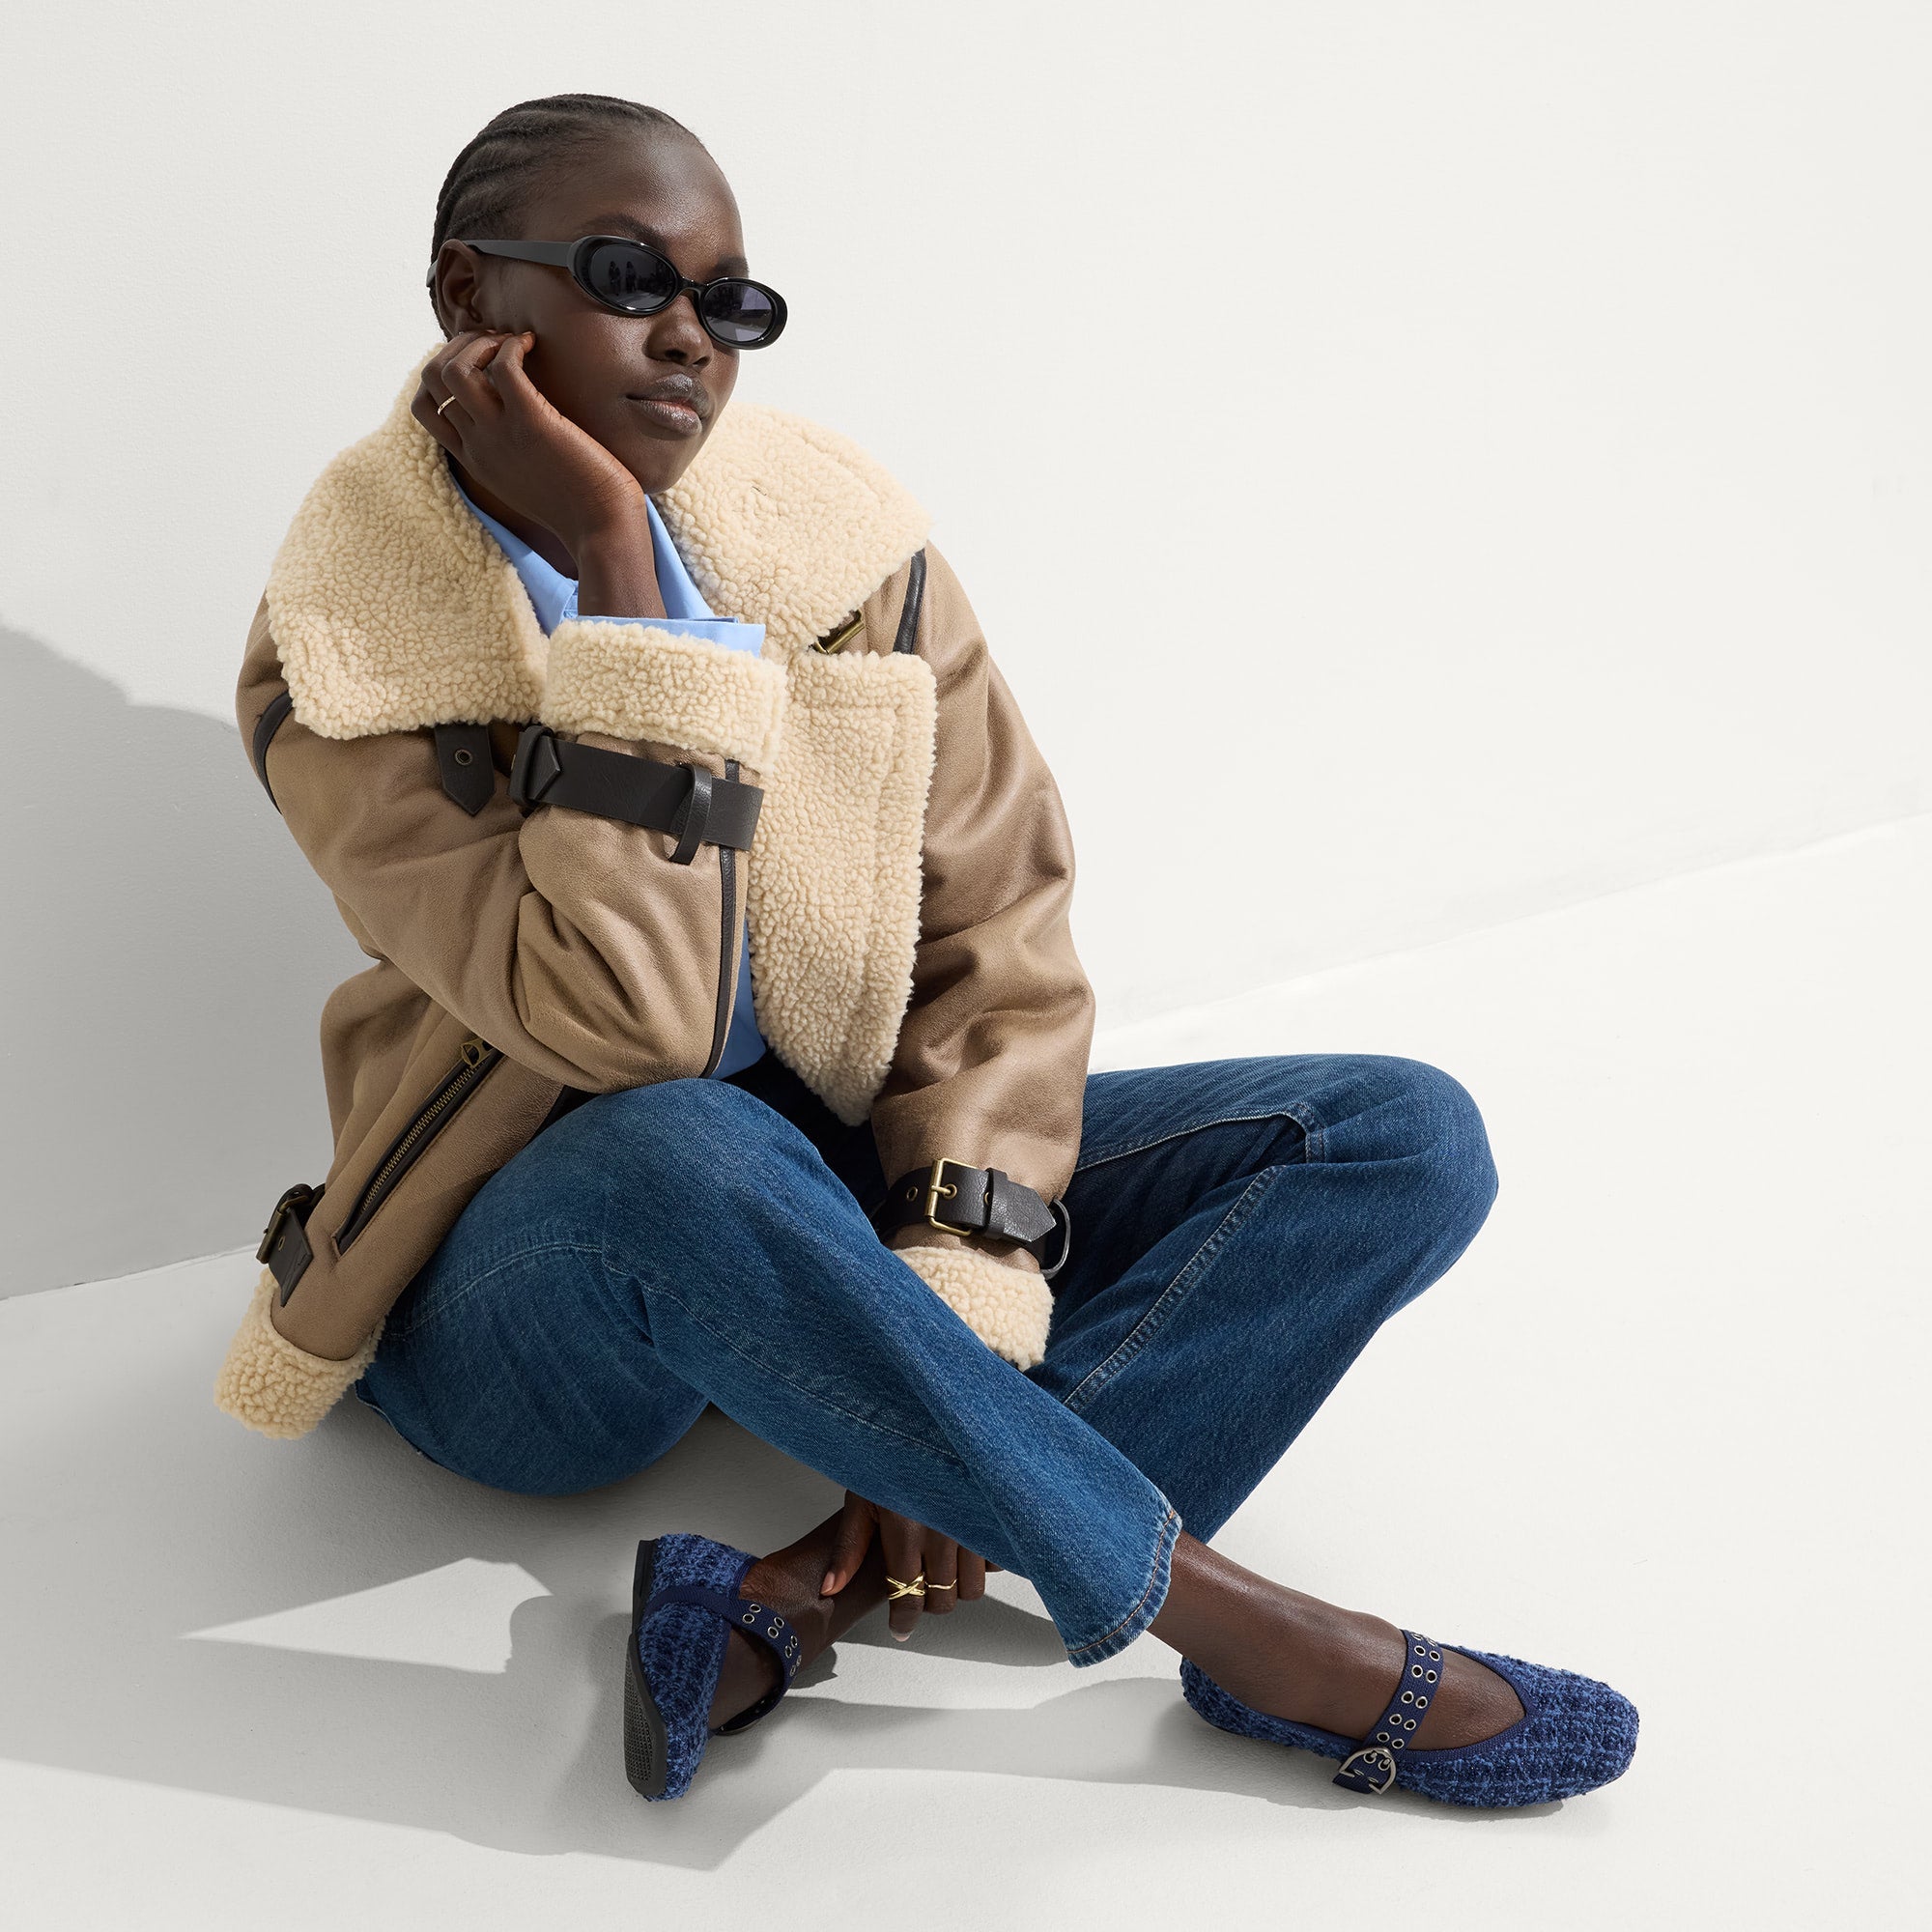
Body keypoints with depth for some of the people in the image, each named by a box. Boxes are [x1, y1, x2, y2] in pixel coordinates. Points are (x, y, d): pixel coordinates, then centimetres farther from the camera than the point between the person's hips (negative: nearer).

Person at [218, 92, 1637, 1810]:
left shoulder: (840, 537, -3)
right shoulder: (340, 657, -14)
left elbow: (998, 943, -5)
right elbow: (632, 1024, -27)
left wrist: (957, 1307, -17)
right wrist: (611, 575, -27)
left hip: (850, 1191, 5)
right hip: (533, 1286, -4)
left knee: (1410, 1136, -11)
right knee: (677, 1148, -42)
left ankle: (813, 1599, -28)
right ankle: (1227, 1619, -25)